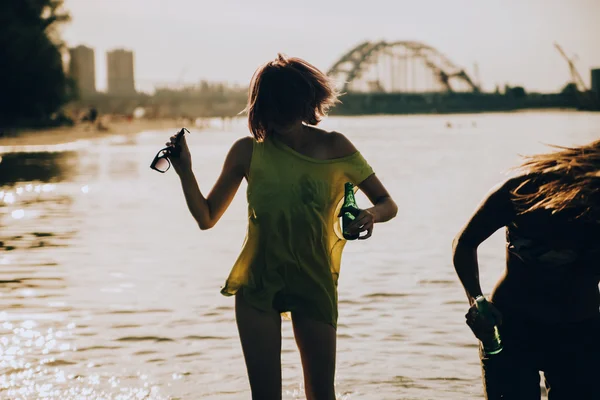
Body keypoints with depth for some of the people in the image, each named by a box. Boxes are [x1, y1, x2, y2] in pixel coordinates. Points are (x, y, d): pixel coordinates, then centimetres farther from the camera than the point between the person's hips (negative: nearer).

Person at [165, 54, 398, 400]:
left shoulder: (334, 148, -6)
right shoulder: (248, 151, -4)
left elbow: (388, 204, -1)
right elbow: (206, 218, 2)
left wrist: (372, 214, -23)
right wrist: (186, 172, -12)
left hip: (314, 284, 0)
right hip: (257, 284, 1)